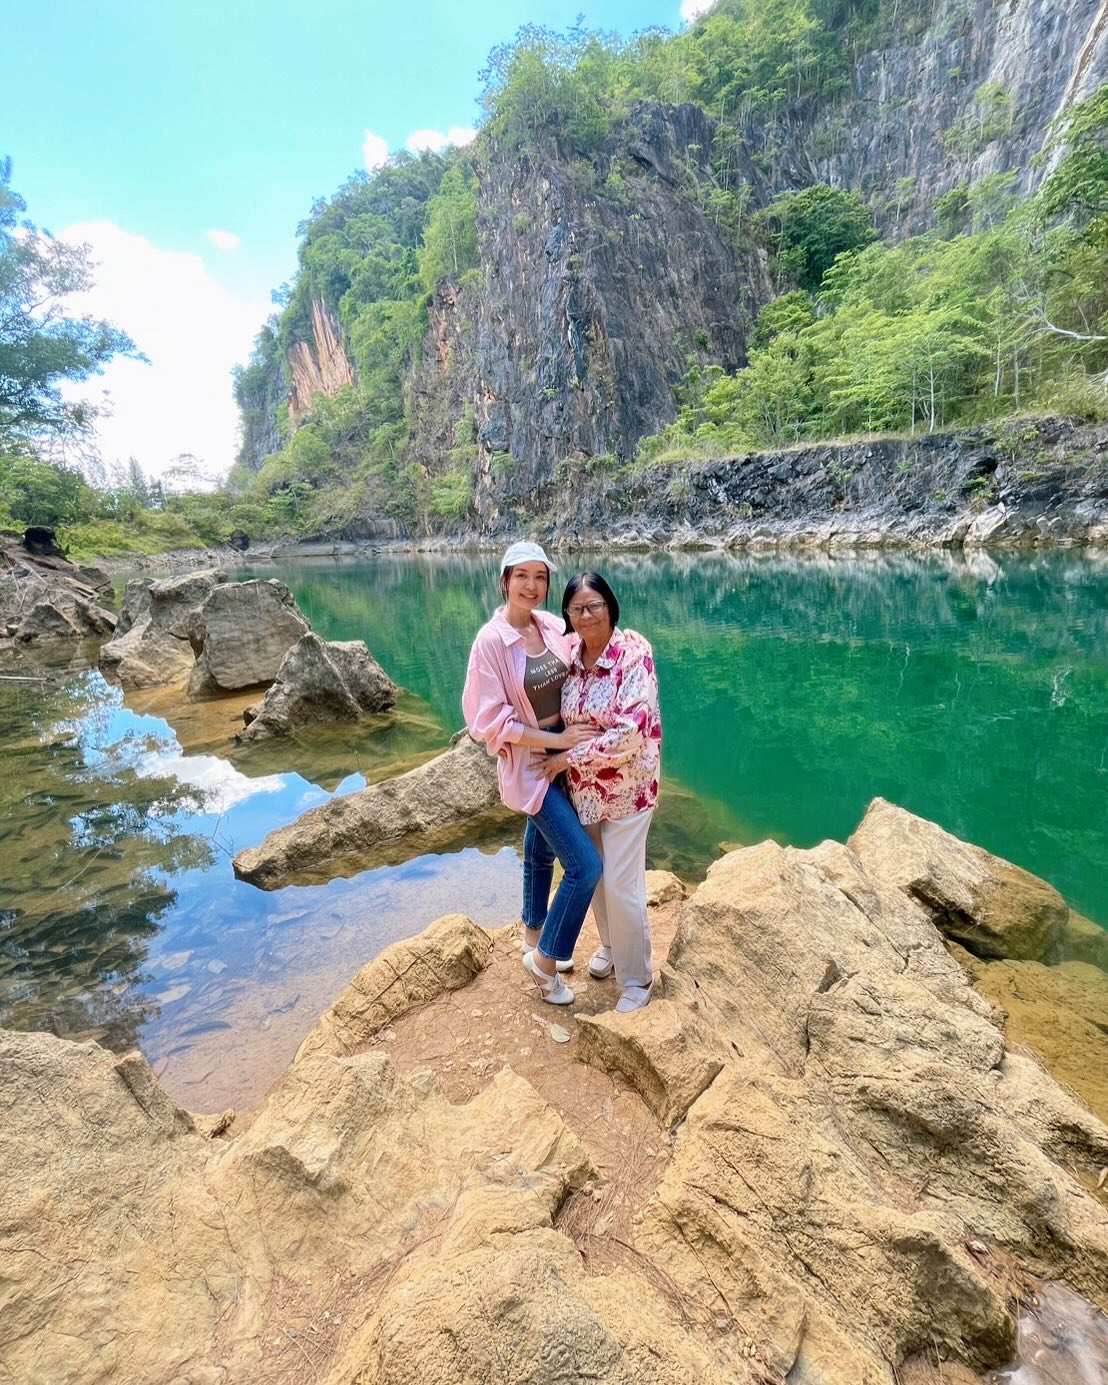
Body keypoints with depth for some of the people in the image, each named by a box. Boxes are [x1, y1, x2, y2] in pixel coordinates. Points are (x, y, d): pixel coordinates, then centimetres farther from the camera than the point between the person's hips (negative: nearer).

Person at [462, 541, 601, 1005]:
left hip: (562, 753, 7)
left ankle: (534, 938, 46)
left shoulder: (553, 626, -2)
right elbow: (491, 722, -18)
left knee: (541, 850, 23)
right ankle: (544, 959, 13)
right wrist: (557, 740, -20)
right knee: (586, 865, -10)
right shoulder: (490, 640, -18)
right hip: (529, 764, -6)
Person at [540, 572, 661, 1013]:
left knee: (621, 884, 2)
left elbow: (630, 732, -24)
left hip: (627, 786, -5)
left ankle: (637, 977, 25)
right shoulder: (570, 656, -2)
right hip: (584, 787, 6)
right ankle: (611, 944, 47)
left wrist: (568, 758, -18)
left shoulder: (634, 653, -19)